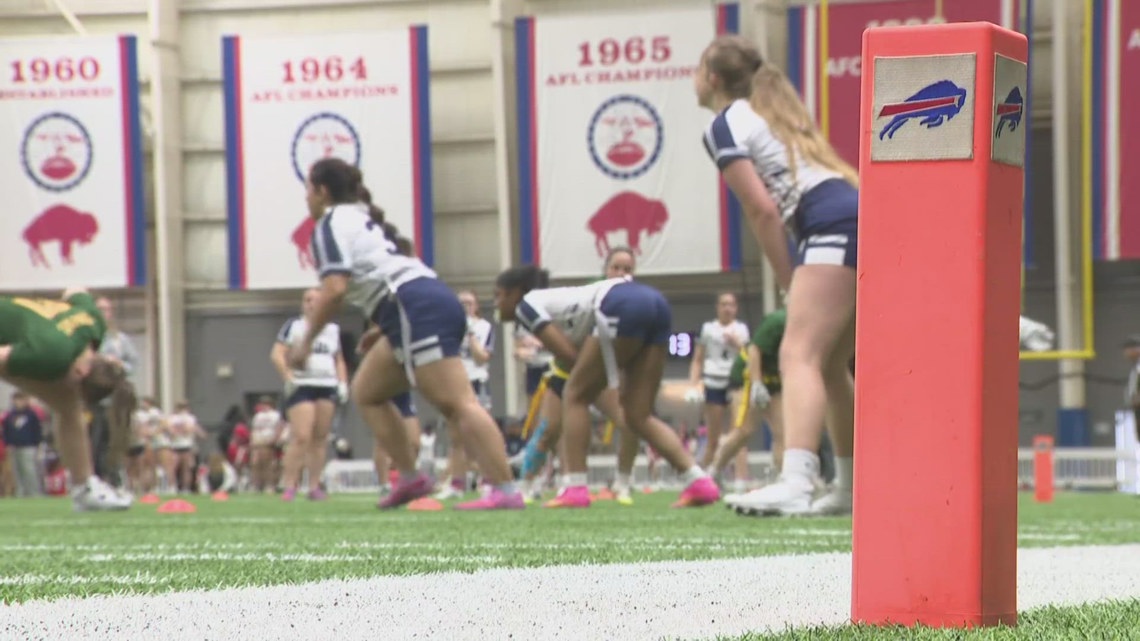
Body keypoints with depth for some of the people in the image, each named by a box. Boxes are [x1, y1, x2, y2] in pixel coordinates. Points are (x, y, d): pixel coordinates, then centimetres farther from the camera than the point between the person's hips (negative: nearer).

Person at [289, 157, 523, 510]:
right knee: (366, 392, 17)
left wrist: (306, 341, -6)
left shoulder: (331, 224, -1)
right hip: (431, 300, 10)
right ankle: (410, 478, 10)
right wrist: (381, 332, 28)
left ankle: (505, 491, -26)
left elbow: (334, 289, -13)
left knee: (458, 403, -17)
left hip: (418, 309, -10)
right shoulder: (362, 218, 27)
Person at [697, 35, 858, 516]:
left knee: (799, 356, -19)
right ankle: (850, 488, 22)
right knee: (831, 364, 18)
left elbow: (763, 210, -6)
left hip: (835, 229, -9)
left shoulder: (725, 125, 3)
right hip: (866, 216, 9)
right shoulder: (773, 111, 30)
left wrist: (789, 283, 1)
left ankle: (795, 483, -36)